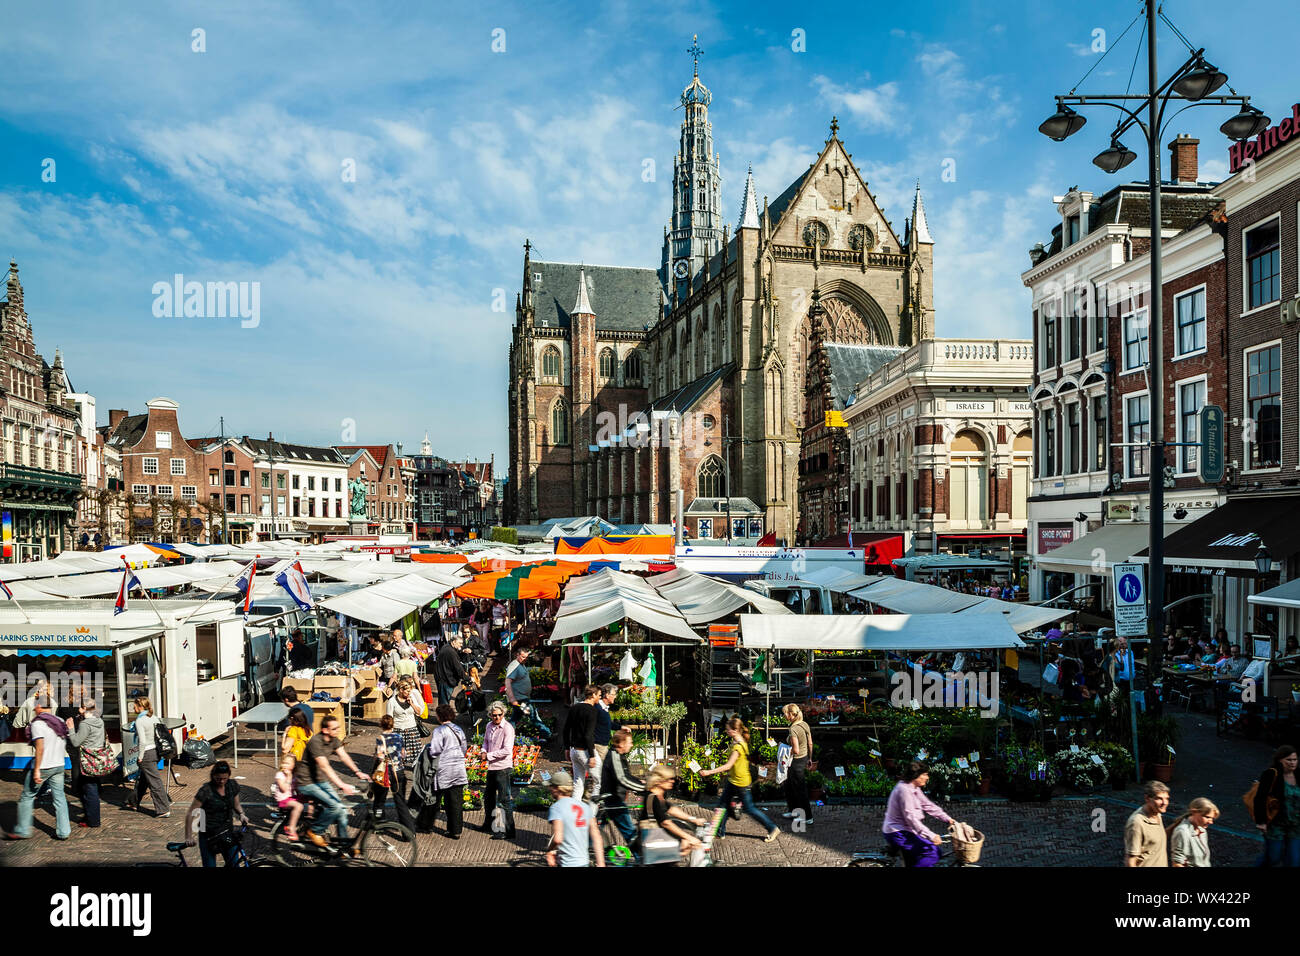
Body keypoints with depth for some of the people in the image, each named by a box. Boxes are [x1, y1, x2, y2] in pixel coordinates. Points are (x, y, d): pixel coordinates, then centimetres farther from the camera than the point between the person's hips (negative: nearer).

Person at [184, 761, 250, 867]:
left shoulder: (232, 785, -1)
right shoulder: (206, 790, -15)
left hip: (228, 833, 4)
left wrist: (241, 814, -8)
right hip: (208, 836, -4)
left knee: (234, 864, 3)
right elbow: (190, 814, -14)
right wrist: (188, 837, -19)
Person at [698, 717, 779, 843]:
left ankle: (773, 829, 14)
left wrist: (709, 772, -28)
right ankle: (720, 832, 24)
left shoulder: (738, 746, -26)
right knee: (723, 804, 12)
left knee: (749, 809, 3)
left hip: (740, 782, -9)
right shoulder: (737, 742, 4)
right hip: (732, 781, 9)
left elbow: (728, 766, -27)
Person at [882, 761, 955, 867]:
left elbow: (928, 805, 15)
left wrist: (947, 819, 7)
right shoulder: (904, 790, -22)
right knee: (932, 852, -18)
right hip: (898, 834, -10)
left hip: (904, 830, 10)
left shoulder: (915, 789, 11)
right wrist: (931, 835, -26)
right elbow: (910, 818, -26)